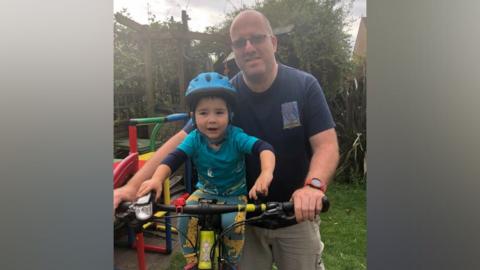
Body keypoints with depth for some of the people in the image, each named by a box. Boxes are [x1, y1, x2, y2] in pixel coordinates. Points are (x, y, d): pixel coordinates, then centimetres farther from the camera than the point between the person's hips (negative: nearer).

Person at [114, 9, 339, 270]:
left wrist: (313, 185, -39)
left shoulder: (305, 86, -12)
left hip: (296, 218, 0)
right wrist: (133, 185, -21)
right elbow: (182, 140, -12)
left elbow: (327, 145, -18)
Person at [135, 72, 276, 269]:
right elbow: (173, 158, -30)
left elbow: (264, 148, -38)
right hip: (206, 191, 2)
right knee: (185, 218, -20)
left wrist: (266, 173, -60)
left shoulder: (236, 137, -25)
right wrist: (156, 179, -50)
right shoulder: (194, 139, -18)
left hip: (235, 194, -2)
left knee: (231, 222, -25)